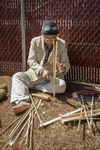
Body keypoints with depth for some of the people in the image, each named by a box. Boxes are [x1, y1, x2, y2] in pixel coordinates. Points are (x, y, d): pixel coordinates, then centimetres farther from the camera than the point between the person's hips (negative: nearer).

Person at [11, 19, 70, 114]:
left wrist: (63, 68, -31)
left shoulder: (62, 44, -6)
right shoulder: (35, 41, -5)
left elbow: (66, 63, -4)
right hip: (36, 74, 1)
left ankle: (32, 86, -17)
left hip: (54, 75, -1)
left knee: (61, 87, -33)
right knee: (17, 76, -22)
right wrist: (41, 71, -27)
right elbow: (31, 61, -7)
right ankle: (22, 102, -43)